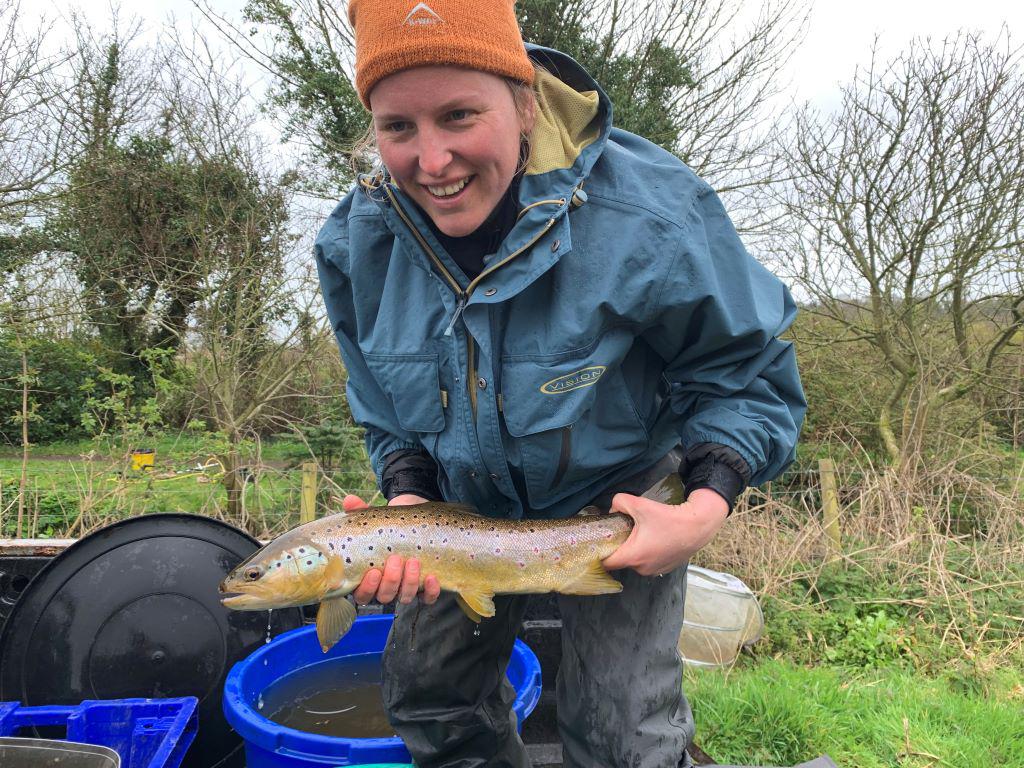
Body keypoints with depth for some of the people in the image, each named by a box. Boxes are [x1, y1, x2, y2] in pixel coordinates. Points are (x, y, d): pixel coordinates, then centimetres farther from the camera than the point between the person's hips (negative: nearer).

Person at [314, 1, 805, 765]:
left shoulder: (647, 216, -30)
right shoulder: (360, 244, -18)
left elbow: (745, 372, -16)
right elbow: (388, 412, -3)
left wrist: (705, 510, -28)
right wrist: (410, 500, -21)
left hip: (619, 505, -3)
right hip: (470, 504, 4)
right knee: (429, 693, 16)